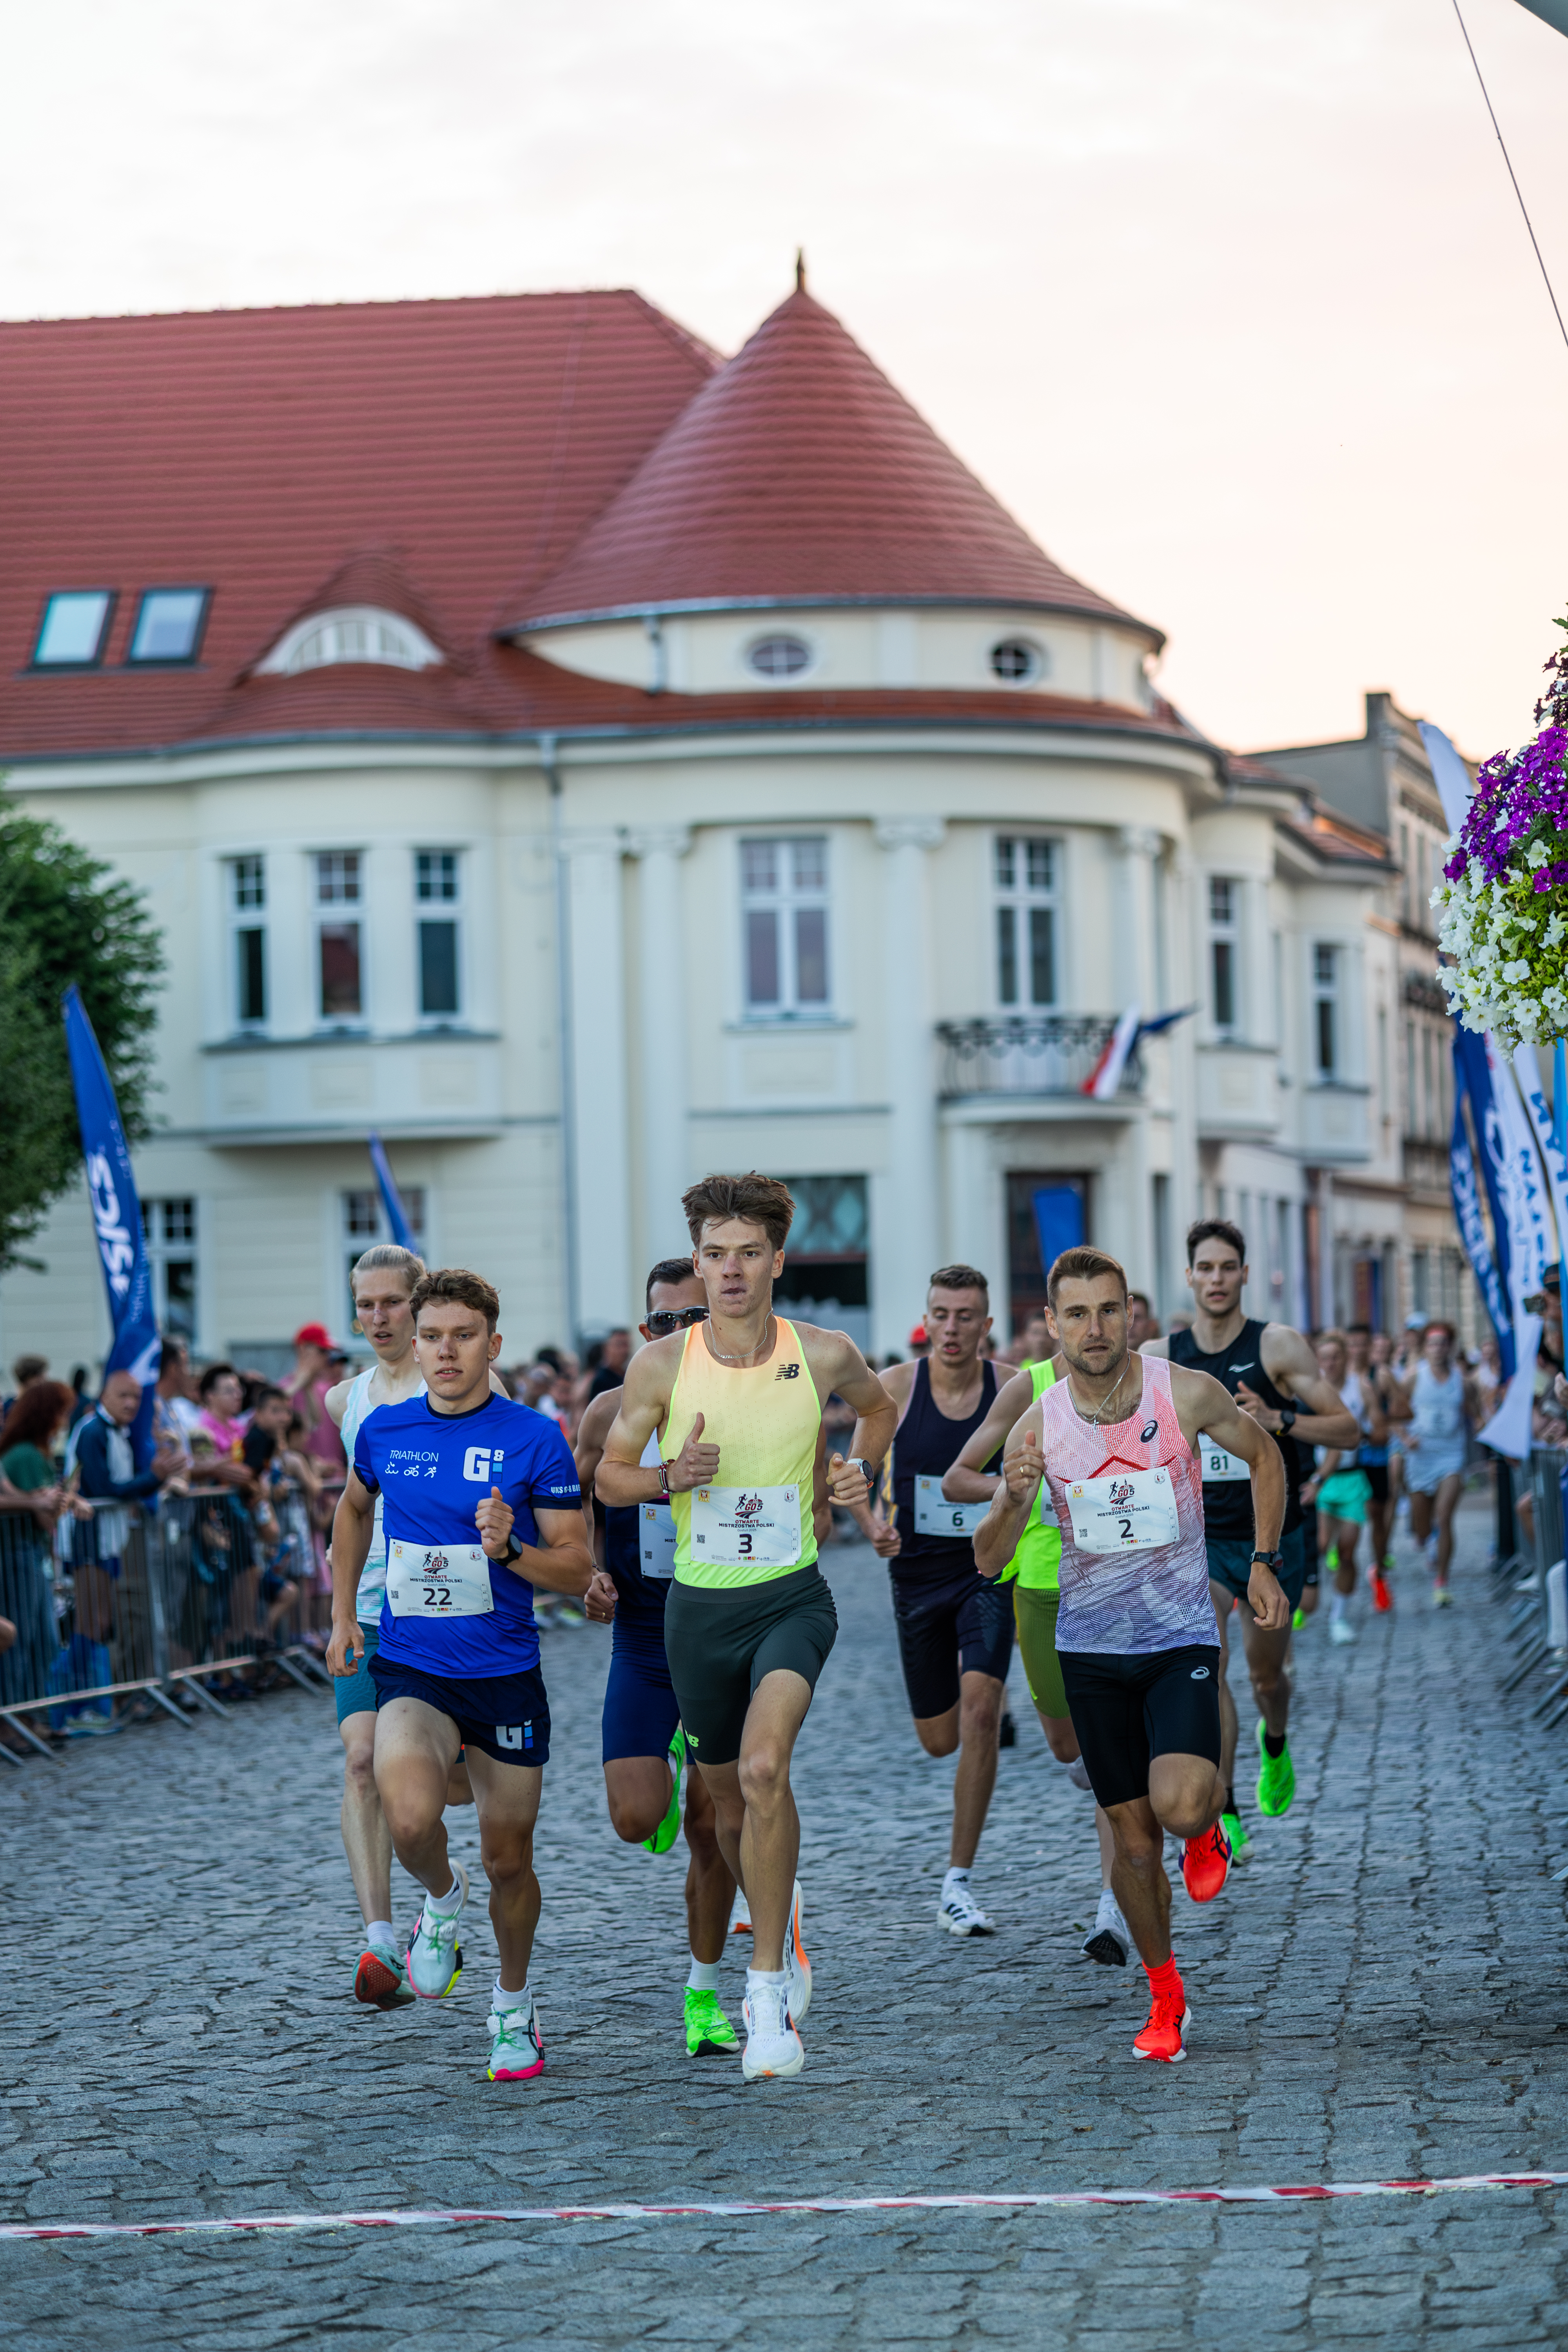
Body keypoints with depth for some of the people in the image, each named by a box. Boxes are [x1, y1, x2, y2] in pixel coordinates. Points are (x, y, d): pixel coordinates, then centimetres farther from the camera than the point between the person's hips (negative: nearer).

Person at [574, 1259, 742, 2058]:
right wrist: (589, 1578, -9)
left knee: (711, 1828, 1)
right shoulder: (613, 1413, -3)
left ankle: (703, 1997, 17)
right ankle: (667, 1770, 26)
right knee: (637, 1820, -12)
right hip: (642, 1640, 1)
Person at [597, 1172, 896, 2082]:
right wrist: (670, 1477, -16)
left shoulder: (826, 1354, -5)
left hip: (793, 1598, -2)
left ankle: (770, 1990, -18)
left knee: (764, 1768, -26)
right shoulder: (661, 1365, -7)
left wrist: (862, 1470, 2)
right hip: (700, 1605, 2)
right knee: (729, 1801, 14)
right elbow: (611, 1473, 4)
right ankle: (784, 1920, 48)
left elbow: (880, 1404, 18)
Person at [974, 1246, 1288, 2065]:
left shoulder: (1187, 1394, -11)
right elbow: (988, 1562, -3)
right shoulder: (1039, 1426, -7)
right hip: (1091, 1648, 2)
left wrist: (1263, 1563, 2)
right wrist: (1013, 1500, -23)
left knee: (1178, 1805, -24)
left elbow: (1265, 1457, 9)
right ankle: (1164, 1998, 24)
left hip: (1182, 1637, -2)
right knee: (1134, 1838, 4)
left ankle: (1208, 1826, 14)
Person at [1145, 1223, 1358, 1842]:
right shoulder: (1161, 1357, 0)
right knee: (1205, 1665, -21)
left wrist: (1278, 1420, -23)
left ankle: (1275, 1744, 51)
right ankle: (1225, 1818, -20)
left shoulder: (1278, 1346, -8)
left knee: (1266, 1676, 15)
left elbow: (1348, 1429, -8)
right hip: (1198, 1538, 0)